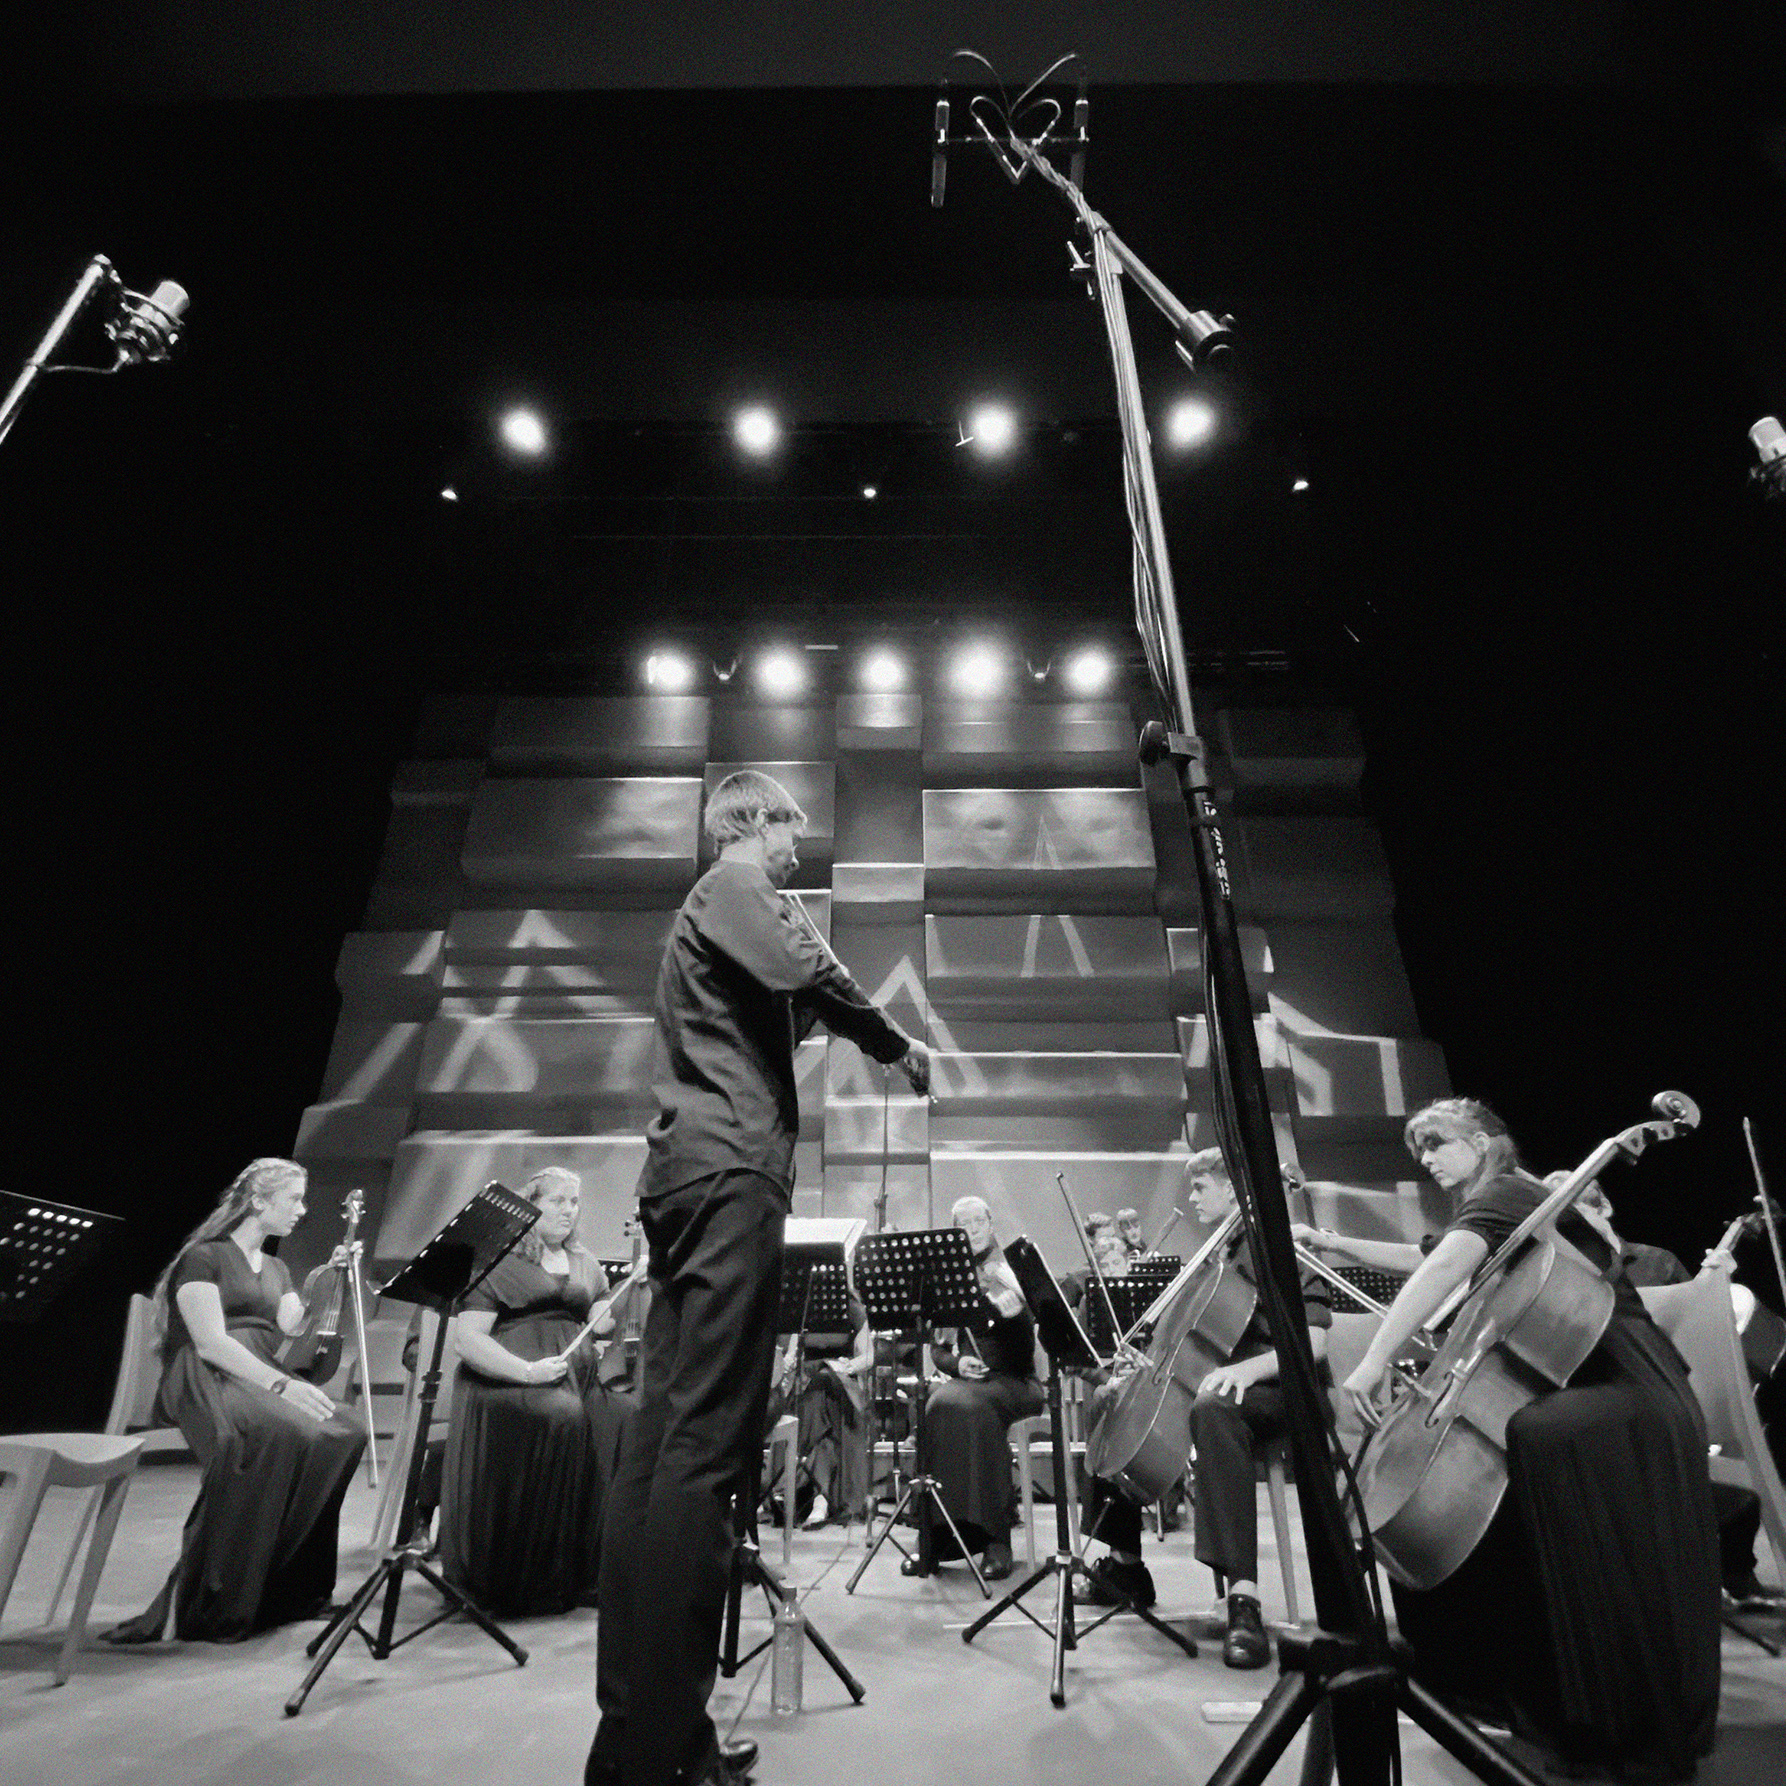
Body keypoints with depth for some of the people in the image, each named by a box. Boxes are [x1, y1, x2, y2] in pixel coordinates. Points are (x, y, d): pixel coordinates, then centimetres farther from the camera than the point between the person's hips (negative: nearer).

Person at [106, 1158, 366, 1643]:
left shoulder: (275, 1270, 23)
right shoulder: (204, 1257, 2)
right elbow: (211, 1343, -11)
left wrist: (319, 1284, -3)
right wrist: (282, 1385, -21)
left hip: (261, 1381, 6)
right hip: (204, 1382, -6)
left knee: (340, 1437, -23)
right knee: (276, 1433, -37)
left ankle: (290, 1592, -14)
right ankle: (211, 1609, -26)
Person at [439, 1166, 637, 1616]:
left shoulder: (584, 1263, 22)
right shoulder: (500, 1262, 3)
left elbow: (604, 1324, 17)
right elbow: (466, 1340, -7)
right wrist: (527, 1371, -19)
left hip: (577, 1376, 5)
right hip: (506, 1380, -5)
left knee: (631, 1418, -23)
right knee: (563, 1415, -35)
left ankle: (593, 1569, -11)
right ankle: (535, 1579, -21)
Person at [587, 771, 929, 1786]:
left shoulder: (714, 906, 28)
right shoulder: (734, 886, -1)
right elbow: (805, 970, -19)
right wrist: (897, 1043, -7)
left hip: (693, 1168, 10)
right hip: (730, 1168, -10)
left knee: (664, 1434, 8)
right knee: (707, 1443, -11)